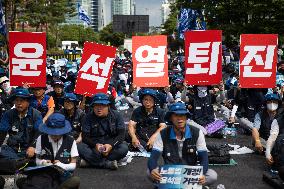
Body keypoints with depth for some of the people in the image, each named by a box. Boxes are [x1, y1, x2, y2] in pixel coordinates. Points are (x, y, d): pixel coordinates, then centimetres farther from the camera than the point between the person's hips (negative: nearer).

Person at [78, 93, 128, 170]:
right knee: (80, 147, -28)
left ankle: (92, 160, -26)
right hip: (94, 147, 0)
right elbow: (85, 136, -7)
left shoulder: (116, 115, -1)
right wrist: (95, 145, -27)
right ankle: (108, 164, -32)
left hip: (111, 146, 0)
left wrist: (111, 145, -27)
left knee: (124, 148, -31)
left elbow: (121, 135, -8)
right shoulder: (89, 117, -1)